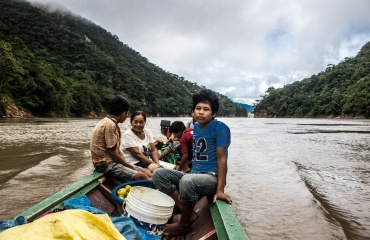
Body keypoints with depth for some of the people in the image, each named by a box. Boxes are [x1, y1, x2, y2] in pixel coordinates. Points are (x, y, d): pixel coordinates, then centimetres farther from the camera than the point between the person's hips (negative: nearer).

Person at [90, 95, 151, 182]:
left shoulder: (111, 123, 13)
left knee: (147, 173, -5)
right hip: (105, 164, -9)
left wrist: (127, 164, 2)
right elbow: (112, 153, -19)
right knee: (141, 176, -23)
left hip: (112, 161, 9)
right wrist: (130, 166, -9)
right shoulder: (110, 125, -18)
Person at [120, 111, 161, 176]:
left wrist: (158, 164, -11)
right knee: (155, 168, -30)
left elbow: (153, 150, 6)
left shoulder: (147, 131, 8)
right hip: (134, 163, -6)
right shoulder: (128, 135, -10)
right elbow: (136, 153, -16)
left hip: (148, 161, 6)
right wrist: (154, 164, -18)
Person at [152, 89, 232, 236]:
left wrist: (220, 190, -21)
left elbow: (222, 158, -16)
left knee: (187, 181, -38)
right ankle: (189, 213, -8)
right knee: (158, 174, -6)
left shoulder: (220, 127, -12)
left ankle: (184, 224, -8)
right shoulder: (195, 127, 10)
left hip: (211, 177, -7)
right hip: (194, 175, 8)